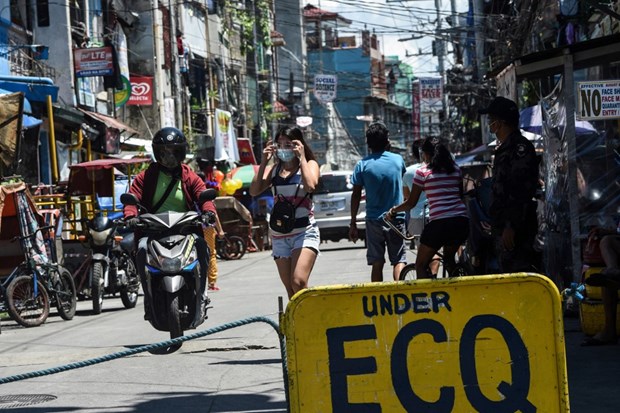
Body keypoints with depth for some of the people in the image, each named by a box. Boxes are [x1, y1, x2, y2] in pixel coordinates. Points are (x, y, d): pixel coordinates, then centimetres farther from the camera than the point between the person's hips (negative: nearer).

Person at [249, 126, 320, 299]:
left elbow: (310, 186, -20)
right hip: (279, 234, 5)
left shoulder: (309, 164, 2)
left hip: (304, 232, -4)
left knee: (299, 282, -23)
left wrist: (301, 158, -13)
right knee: (290, 289, 4)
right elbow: (254, 191, -1)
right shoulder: (274, 169, 11)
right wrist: (263, 162, -4)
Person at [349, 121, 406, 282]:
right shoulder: (398, 160, 1)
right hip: (396, 219, 0)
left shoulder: (362, 165, -5)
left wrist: (353, 223, 2)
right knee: (399, 260, 2)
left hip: (374, 220, 0)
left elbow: (356, 196, -4)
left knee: (377, 264, 5)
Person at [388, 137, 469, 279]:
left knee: (421, 265, 7)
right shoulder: (455, 170, 14)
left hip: (439, 222, -5)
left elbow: (411, 203, 6)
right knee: (449, 258, 30)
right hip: (462, 221, 5)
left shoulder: (422, 172, 1)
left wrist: (393, 210, 23)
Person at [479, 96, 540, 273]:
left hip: (515, 229, -11)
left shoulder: (520, 147, -12)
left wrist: (511, 226, -25)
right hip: (503, 226, 11)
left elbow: (521, 191, -20)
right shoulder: (504, 149, 21)